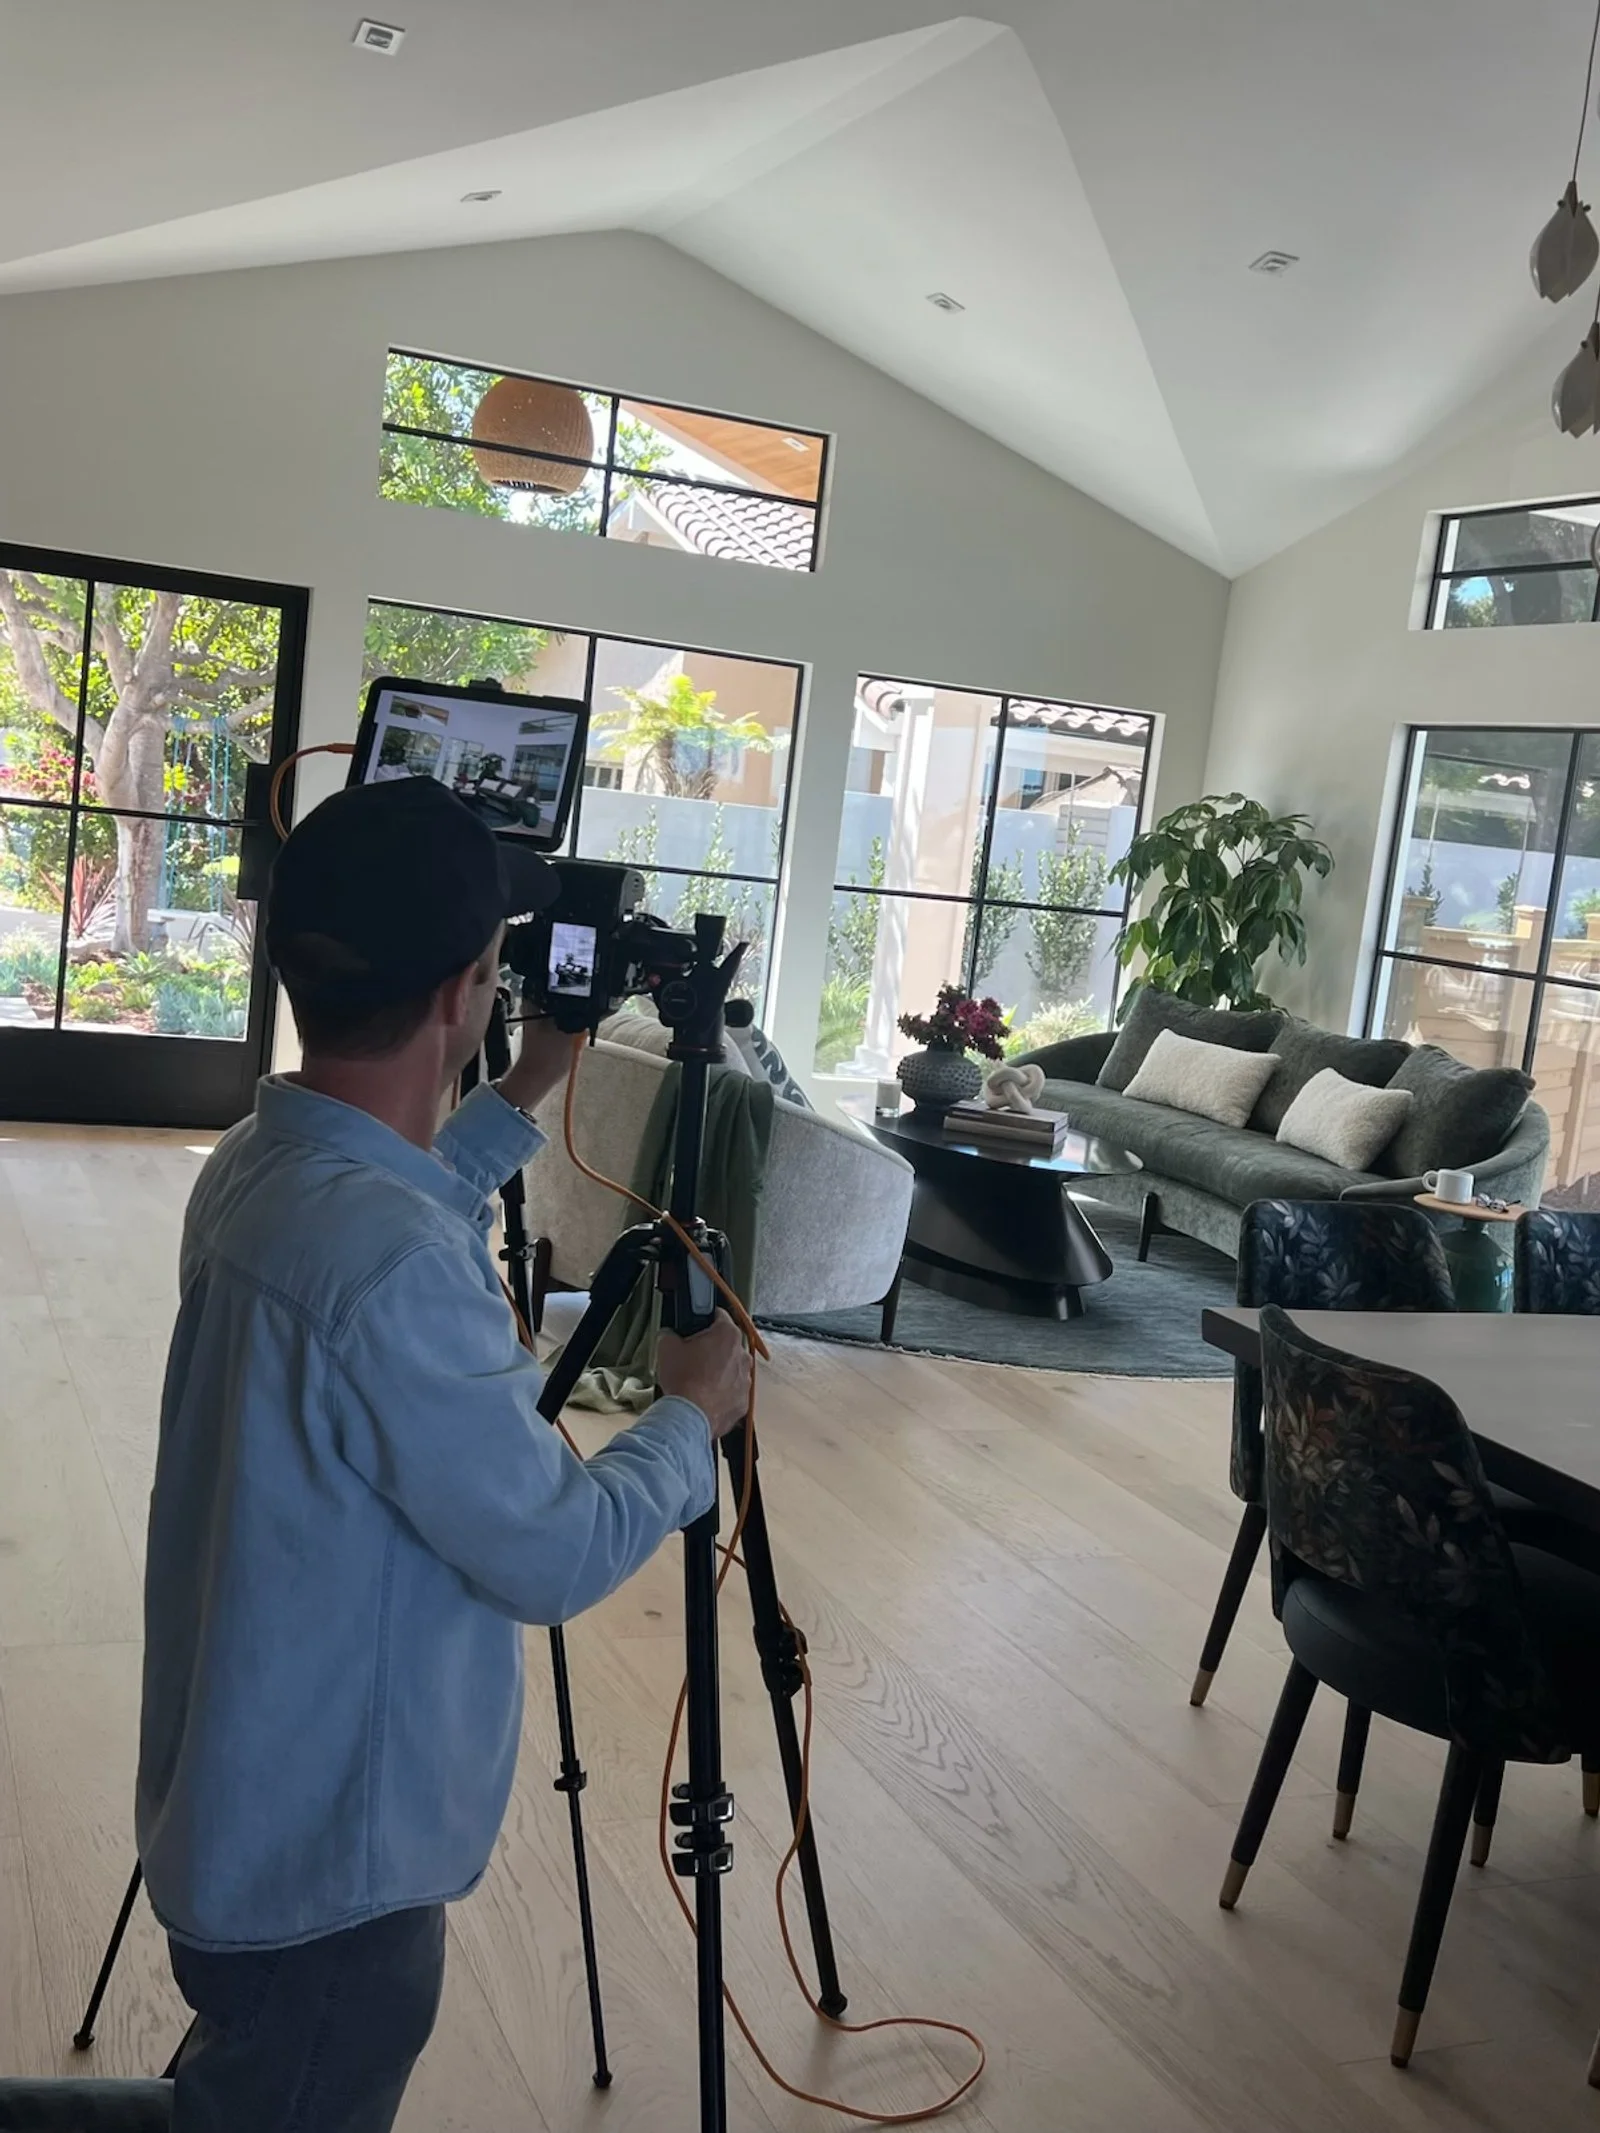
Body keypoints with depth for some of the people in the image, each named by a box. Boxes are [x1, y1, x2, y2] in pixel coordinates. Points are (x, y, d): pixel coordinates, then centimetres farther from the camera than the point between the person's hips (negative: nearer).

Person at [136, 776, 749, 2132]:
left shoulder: (258, 1167, -4)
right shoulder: (394, 1264, -34)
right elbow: (559, 1556, -23)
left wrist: (527, 1098, 21)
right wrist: (694, 1417, -7)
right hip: (329, 1862, -8)